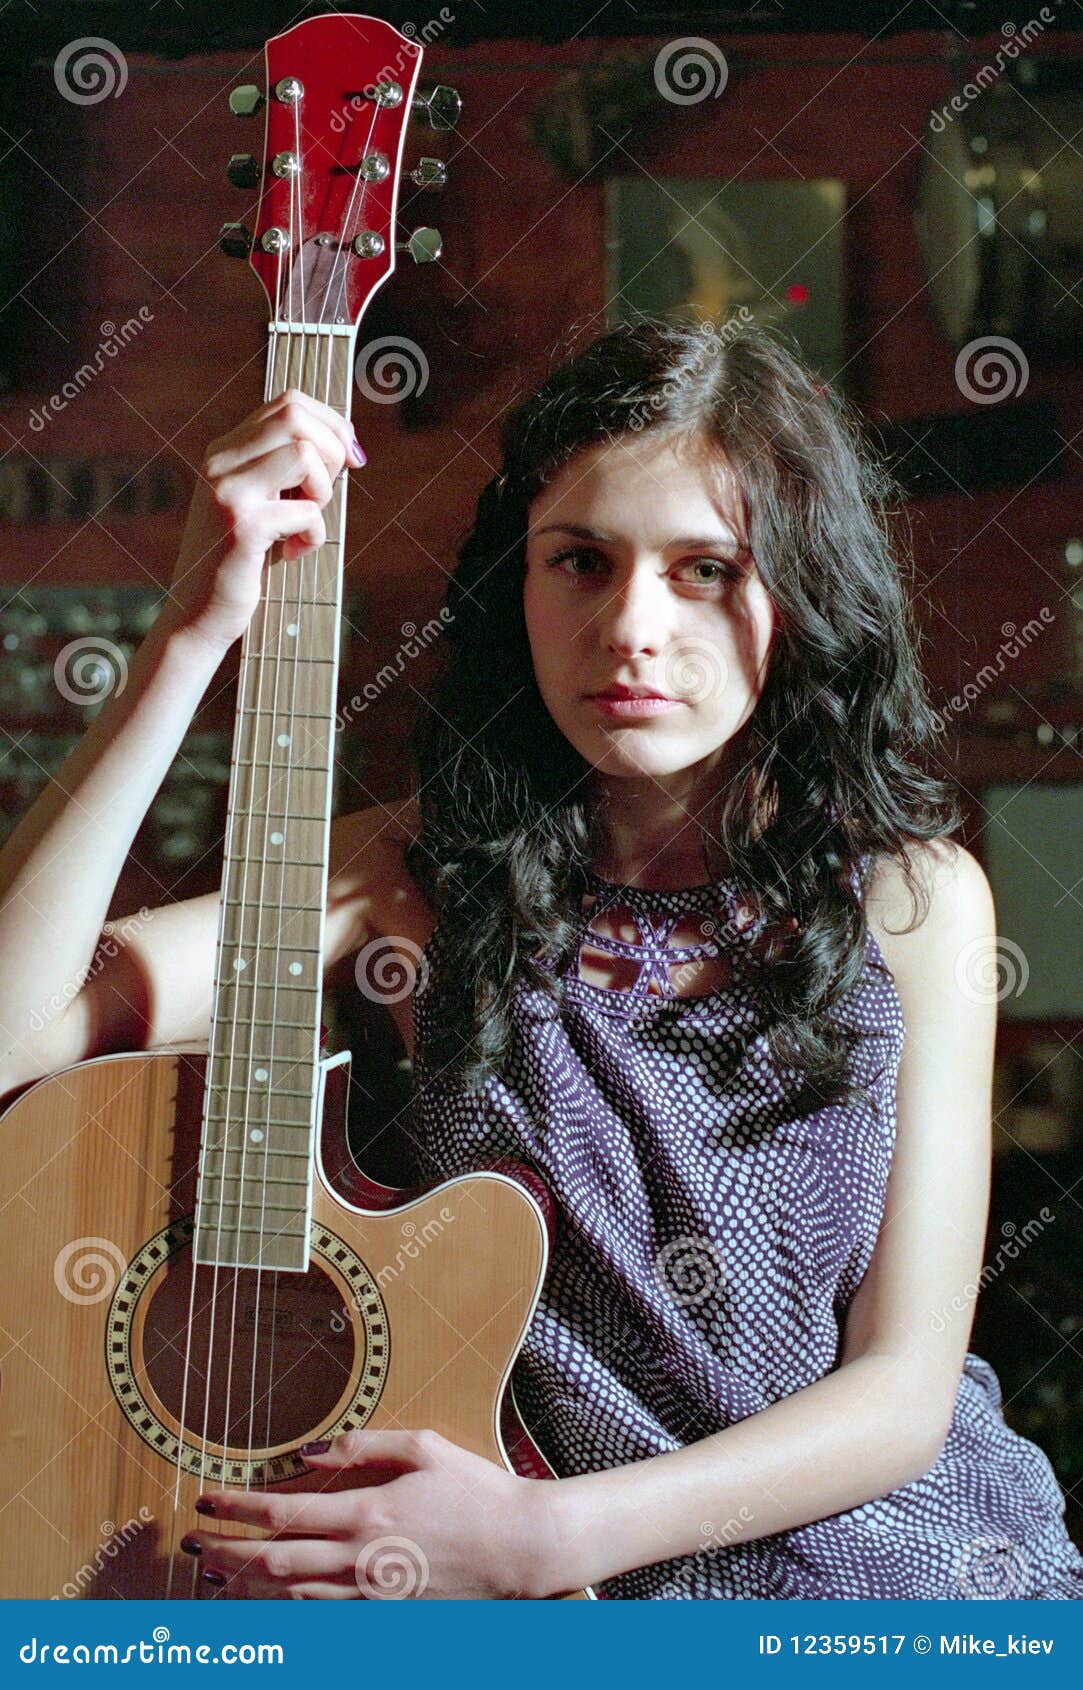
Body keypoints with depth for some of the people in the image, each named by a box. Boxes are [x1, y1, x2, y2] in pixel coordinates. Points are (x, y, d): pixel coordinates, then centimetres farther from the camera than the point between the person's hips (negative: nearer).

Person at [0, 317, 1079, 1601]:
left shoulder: (910, 900, -2)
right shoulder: (427, 877, -1)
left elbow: (903, 1389, -3)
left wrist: (544, 1535, -16)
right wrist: (194, 637, -19)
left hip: (888, 1570, 0)